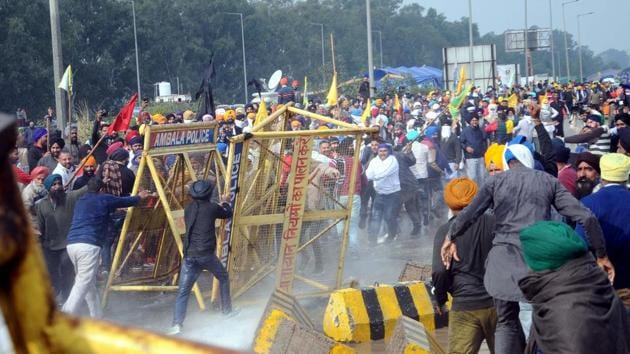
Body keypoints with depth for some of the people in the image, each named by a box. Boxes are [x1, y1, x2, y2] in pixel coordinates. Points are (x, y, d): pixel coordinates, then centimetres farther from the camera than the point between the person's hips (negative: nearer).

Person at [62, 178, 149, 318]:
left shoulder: (81, 201, 23)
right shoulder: (103, 199, 6)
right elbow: (125, 201, 21)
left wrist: (114, 208, 56)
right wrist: (139, 197, 40)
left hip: (71, 244, 7)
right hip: (88, 245, -7)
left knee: (89, 282, 18)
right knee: (83, 284, -10)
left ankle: (96, 315, 24)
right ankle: (67, 316, -23)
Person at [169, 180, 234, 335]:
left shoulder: (189, 208, 11)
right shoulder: (211, 208, -1)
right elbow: (228, 213, 18)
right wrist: (225, 202, 39)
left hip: (189, 255, 3)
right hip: (206, 254, -3)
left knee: (183, 292, -1)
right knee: (223, 278, 25)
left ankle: (177, 324, -18)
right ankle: (227, 310, 35)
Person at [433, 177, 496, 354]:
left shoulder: (445, 231, -6)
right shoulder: (494, 223, 1)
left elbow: (440, 272, -12)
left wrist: (440, 299, 5)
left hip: (465, 306, -3)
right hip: (498, 303, 3)